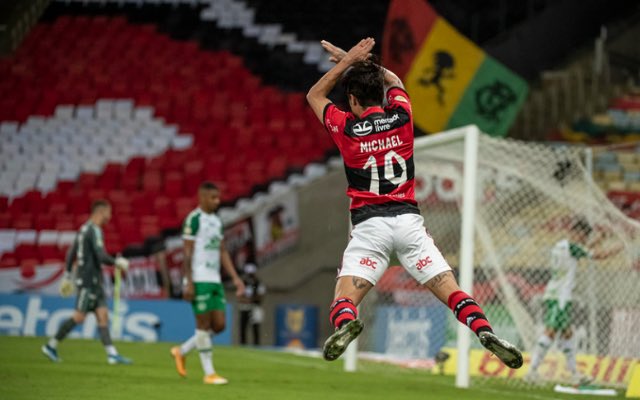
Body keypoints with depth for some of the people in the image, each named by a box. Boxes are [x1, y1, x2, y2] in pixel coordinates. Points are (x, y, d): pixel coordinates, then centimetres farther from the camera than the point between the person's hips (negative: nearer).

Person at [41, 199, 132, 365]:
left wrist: (67, 275, 24)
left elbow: (71, 253, 20)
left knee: (103, 315, 3)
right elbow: (101, 256, -21)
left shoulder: (85, 229, 16)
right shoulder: (94, 230, -13)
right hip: (89, 279, -10)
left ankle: (112, 354, -2)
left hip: (94, 281, 10)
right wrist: (117, 262, -6)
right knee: (79, 317, -8)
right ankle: (51, 345, 0)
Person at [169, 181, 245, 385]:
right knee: (204, 324, -4)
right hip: (199, 280, -8)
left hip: (215, 280, 8)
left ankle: (181, 351, 21)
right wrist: (188, 282, -16)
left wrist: (235, 277, 12)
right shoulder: (194, 219, -8)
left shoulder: (216, 221, 16)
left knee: (219, 325, 4)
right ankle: (209, 373, 0)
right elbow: (187, 253, -11)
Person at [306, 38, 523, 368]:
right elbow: (393, 81, 32)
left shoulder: (346, 127, 2)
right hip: (409, 220, 2)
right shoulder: (402, 116, 8)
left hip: (369, 225, -2)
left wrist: (348, 61, 21)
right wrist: (350, 60, 39)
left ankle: (345, 324, -43)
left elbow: (314, 95, 22)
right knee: (451, 290, -4)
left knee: (343, 300, -9)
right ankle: (484, 330, -29)